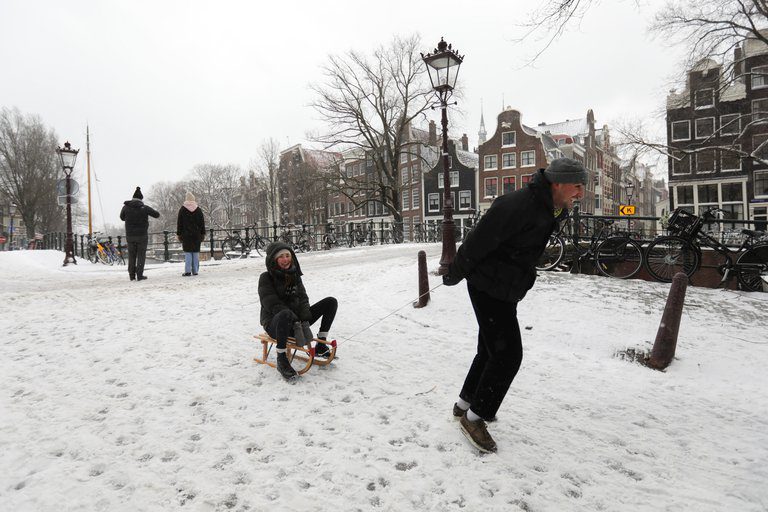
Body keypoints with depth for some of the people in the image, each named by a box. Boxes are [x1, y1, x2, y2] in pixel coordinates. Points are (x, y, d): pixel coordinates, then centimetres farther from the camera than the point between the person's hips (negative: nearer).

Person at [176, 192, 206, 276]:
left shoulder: (182, 209, -1)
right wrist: (203, 233, 14)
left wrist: (179, 234, 6)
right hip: (196, 235, 2)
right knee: (196, 252, 4)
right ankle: (195, 271, 5)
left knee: (188, 252, -2)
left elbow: (179, 223, 1)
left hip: (186, 234, -2)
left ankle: (187, 271, -7)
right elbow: (202, 222, 9)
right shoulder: (198, 209, 6)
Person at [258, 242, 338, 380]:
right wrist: (296, 322, -27)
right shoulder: (266, 278, -9)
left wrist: (304, 321, -16)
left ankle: (320, 346, -2)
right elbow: (274, 305, -18)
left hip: (295, 319, 6)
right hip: (275, 324, -6)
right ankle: (281, 359, -25)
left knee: (331, 302, -2)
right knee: (286, 314, -44)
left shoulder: (294, 274, 8)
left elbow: (302, 298, 2)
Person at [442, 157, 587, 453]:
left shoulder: (542, 209, 9)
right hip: (490, 289, -10)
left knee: (492, 350, 18)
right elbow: (480, 240, -22)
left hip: (504, 292, 10)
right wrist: (455, 274, -12)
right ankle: (474, 417, 8)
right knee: (507, 354, -7)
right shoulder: (519, 205, -25)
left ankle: (464, 404, 35)